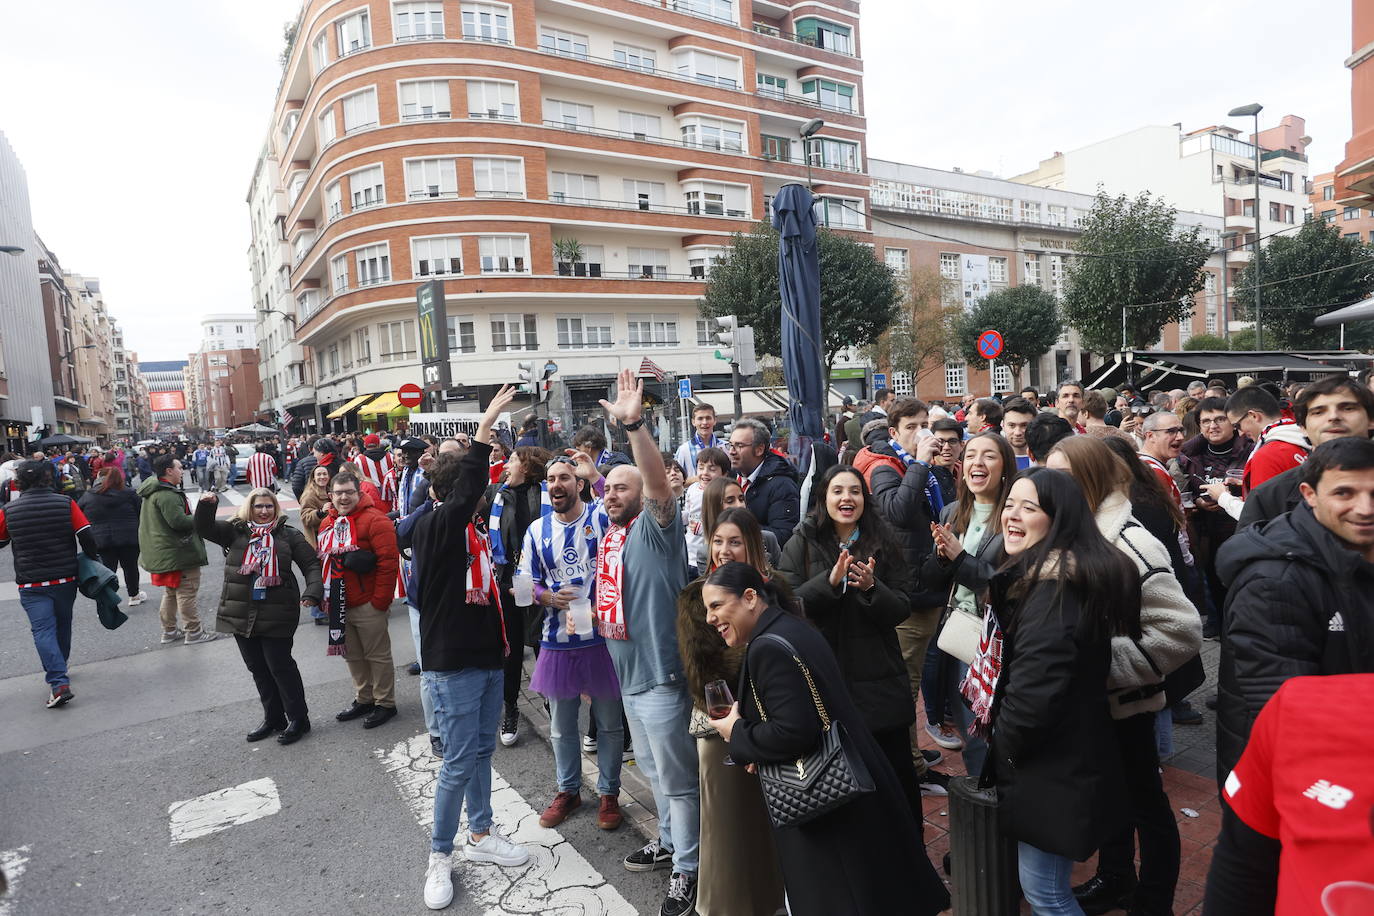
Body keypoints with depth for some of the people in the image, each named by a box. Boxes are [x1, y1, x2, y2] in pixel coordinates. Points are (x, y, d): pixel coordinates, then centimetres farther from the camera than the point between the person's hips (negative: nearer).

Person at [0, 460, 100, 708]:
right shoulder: (66, 503, -6)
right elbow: (87, 537, -10)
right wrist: (92, 561, 5)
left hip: (31, 584, -1)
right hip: (65, 579, 1)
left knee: (43, 630, -3)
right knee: (62, 625, 19)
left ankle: (59, 683, -14)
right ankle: (60, 670, 36)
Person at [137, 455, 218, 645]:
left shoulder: (152, 492, 14)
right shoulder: (167, 494, -21)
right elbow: (178, 521, -27)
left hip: (162, 552, 11)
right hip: (176, 552, -11)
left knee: (170, 592, 21)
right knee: (187, 591, -1)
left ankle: (169, 631, 31)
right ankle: (193, 632, 7)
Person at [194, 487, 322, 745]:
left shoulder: (288, 535, 0)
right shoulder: (235, 531, 7)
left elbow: (311, 563, -2)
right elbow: (204, 529, -3)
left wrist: (313, 591, -17)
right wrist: (207, 505, -21)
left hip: (277, 615, -4)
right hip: (241, 614, 4)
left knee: (280, 666, -1)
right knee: (257, 668, 14)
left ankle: (298, 719, 12)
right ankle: (273, 718, 28)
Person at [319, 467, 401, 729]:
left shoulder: (374, 520, -14)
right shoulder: (327, 523, 12)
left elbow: (388, 561, -18)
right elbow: (323, 561, 21)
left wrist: (380, 600, -19)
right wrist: (325, 596, 14)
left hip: (367, 605, -8)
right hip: (338, 605, 8)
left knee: (378, 655, 3)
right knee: (353, 655, 19)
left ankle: (385, 703, 17)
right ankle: (363, 699, 34)